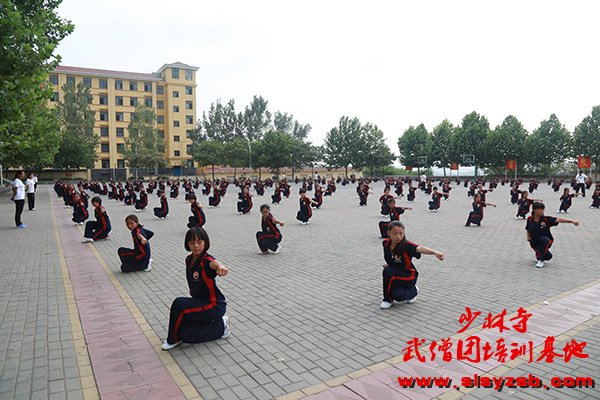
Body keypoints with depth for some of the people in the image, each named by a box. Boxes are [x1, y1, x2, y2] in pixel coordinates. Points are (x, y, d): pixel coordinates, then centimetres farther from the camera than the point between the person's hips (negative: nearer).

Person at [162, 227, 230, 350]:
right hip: (200, 302, 8)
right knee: (186, 335, -4)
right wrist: (194, 290, 8)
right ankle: (219, 326, 13)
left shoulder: (206, 260, -22)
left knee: (179, 304, -26)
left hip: (215, 306, -8)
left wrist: (220, 267, -71)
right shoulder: (188, 260, 2)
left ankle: (173, 339, -2)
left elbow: (214, 263, -51)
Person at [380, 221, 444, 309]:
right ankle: (413, 290, 20)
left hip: (409, 276, -6)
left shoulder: (406, 245, -25)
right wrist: (389, 264, 4)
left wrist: (435, 252, -64)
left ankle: (388, 299, -5)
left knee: (387, 272, -31)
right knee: (398, 295, -18)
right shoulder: (386, 243, -7)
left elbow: (420, 249, -48)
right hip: (396, 275, 6)